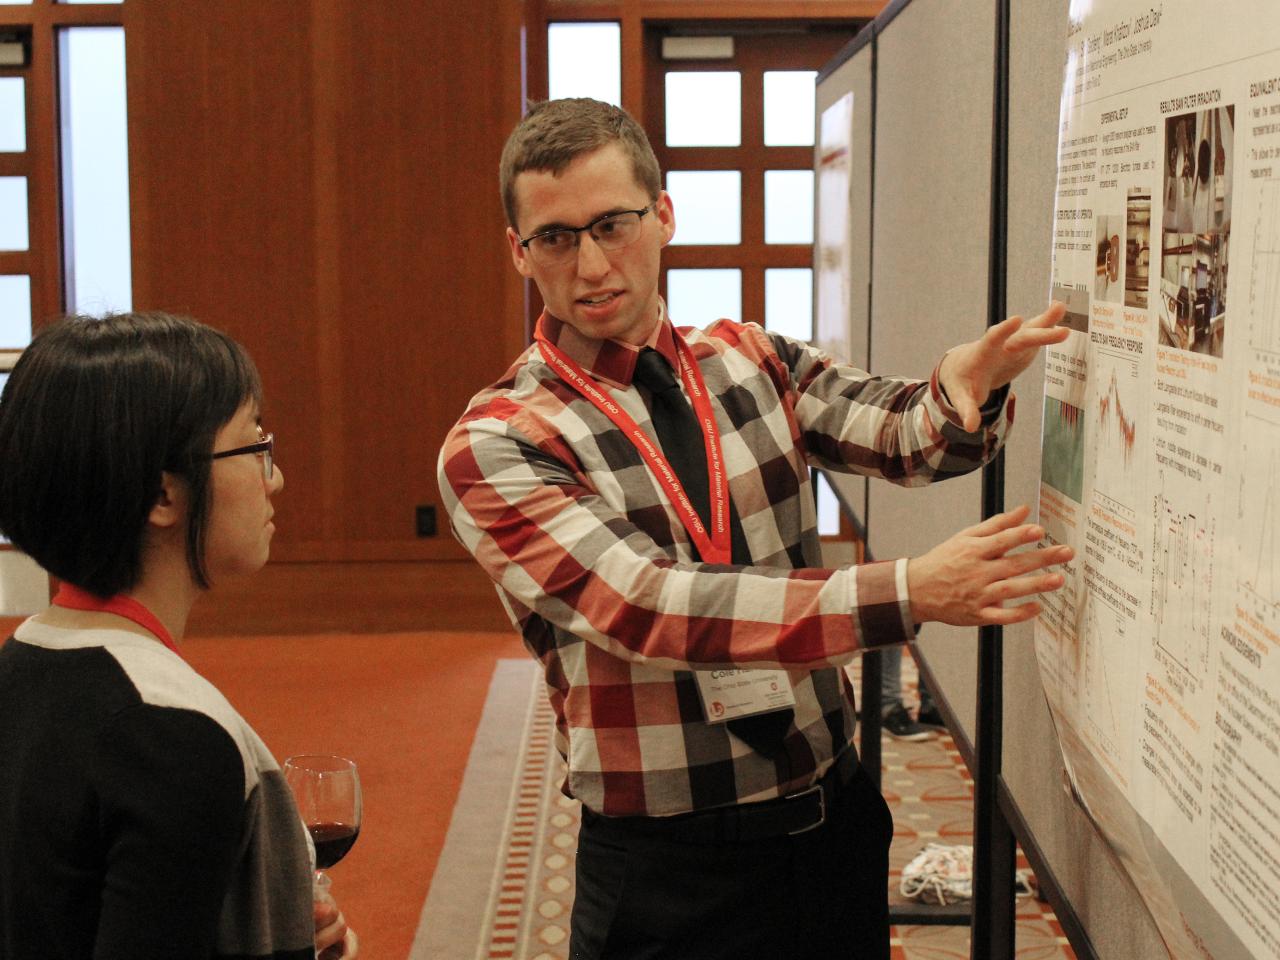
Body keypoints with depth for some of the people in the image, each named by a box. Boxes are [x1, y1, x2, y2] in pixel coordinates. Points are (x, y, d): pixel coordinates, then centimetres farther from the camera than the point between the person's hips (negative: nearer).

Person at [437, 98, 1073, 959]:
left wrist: (966, 387, -32)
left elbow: (912, 435, -8)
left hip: (839, 818, 4)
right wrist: (908, 593, -32)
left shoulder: (749, 362, 5)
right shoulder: (494, 447, -11)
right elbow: (649, 609, -24)